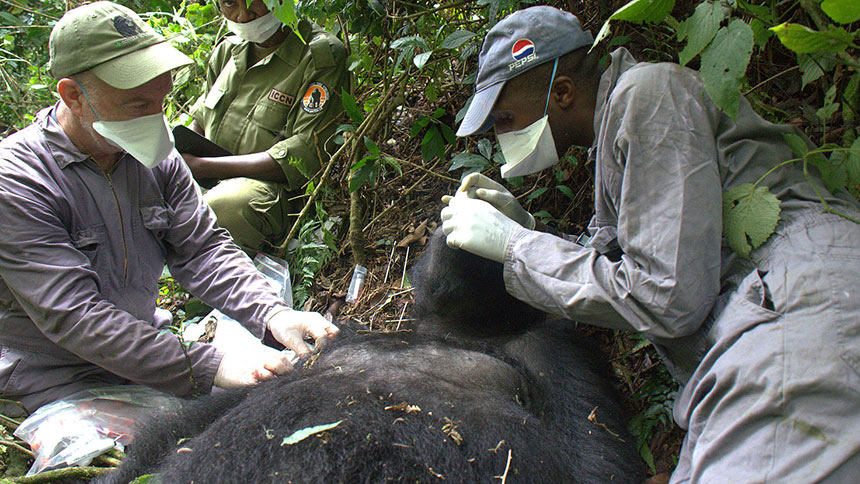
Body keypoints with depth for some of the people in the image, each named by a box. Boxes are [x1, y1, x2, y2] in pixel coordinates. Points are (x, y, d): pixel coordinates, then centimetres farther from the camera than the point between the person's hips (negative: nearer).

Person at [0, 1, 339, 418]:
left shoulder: (156, 158, -1)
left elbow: (202, 249, -3)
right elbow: (74, 316, -27)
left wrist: (273, 314, -22)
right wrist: (210, 368, -33)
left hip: (147, 342, 6)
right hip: (62, 379, -6)